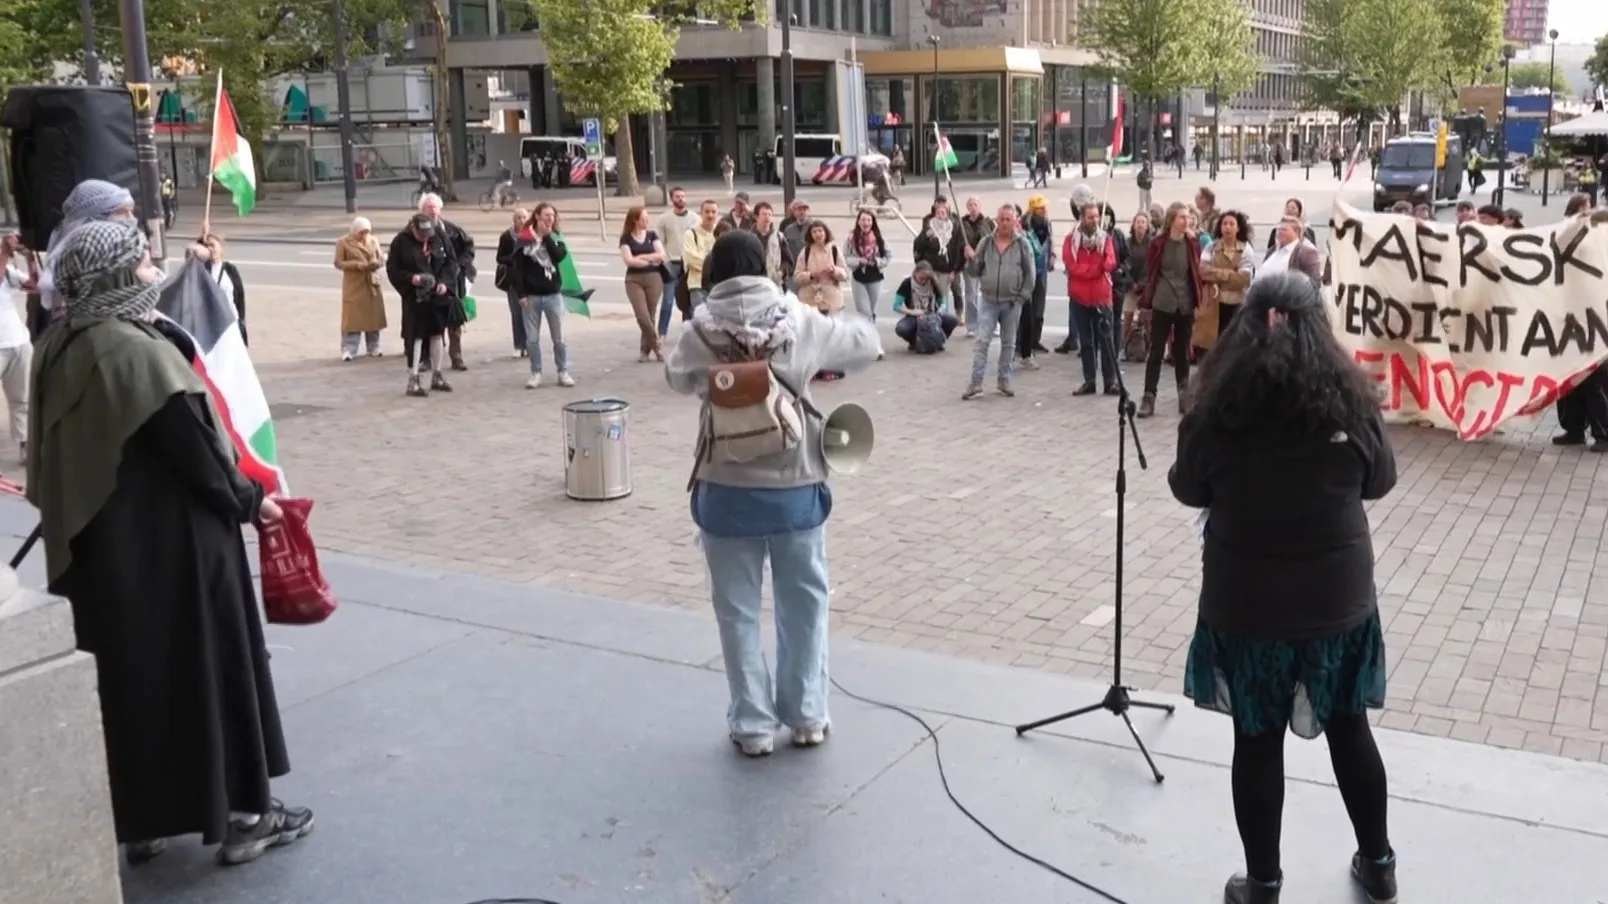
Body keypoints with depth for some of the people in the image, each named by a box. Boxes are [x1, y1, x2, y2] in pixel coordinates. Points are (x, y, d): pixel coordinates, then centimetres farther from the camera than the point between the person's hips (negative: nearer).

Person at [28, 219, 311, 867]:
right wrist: (249, 501, -5)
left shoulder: (59, 350, 5)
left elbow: (53, 455, 13)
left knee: (127, 673, 16)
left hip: (95, 545, 8)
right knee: (210, 665, 5)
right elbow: (194, 449, -19)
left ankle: (139, 817, 27)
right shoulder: (137, 351, -21)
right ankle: (241, 815, 15)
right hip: (171, 542, -8)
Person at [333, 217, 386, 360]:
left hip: (372, 284, 4)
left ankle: (373, 348, 19)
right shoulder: (343, 242, -5)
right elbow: (338, 263, -8)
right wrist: (359, 265, -18)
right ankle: (348, 350, -3)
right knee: (352, 318, -5)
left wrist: (378, 263, -14)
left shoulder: (373, 240, 5)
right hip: (353, 286, -4)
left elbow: (380, 258, 11)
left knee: (373, 316, 8)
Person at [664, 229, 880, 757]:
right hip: (795, 486, 1)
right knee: (804, 602, 17)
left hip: (727, 490, -1)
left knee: (738, 609, 12)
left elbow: (677, 377, 13)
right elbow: (866, 343, 9)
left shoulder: (702, 332, -6)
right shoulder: (799, 322, -5)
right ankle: (807, 716, 26)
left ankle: (753, 725, 19)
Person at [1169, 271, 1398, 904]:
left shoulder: (1221, 405, -14)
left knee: (1257, 741, 11)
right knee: (1349, 729, 19)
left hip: (1246, 601, -2)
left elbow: (1187, 489, 0)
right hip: (1338, 595, 2)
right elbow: (1381, 481, 6)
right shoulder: (1349, 396, -10)